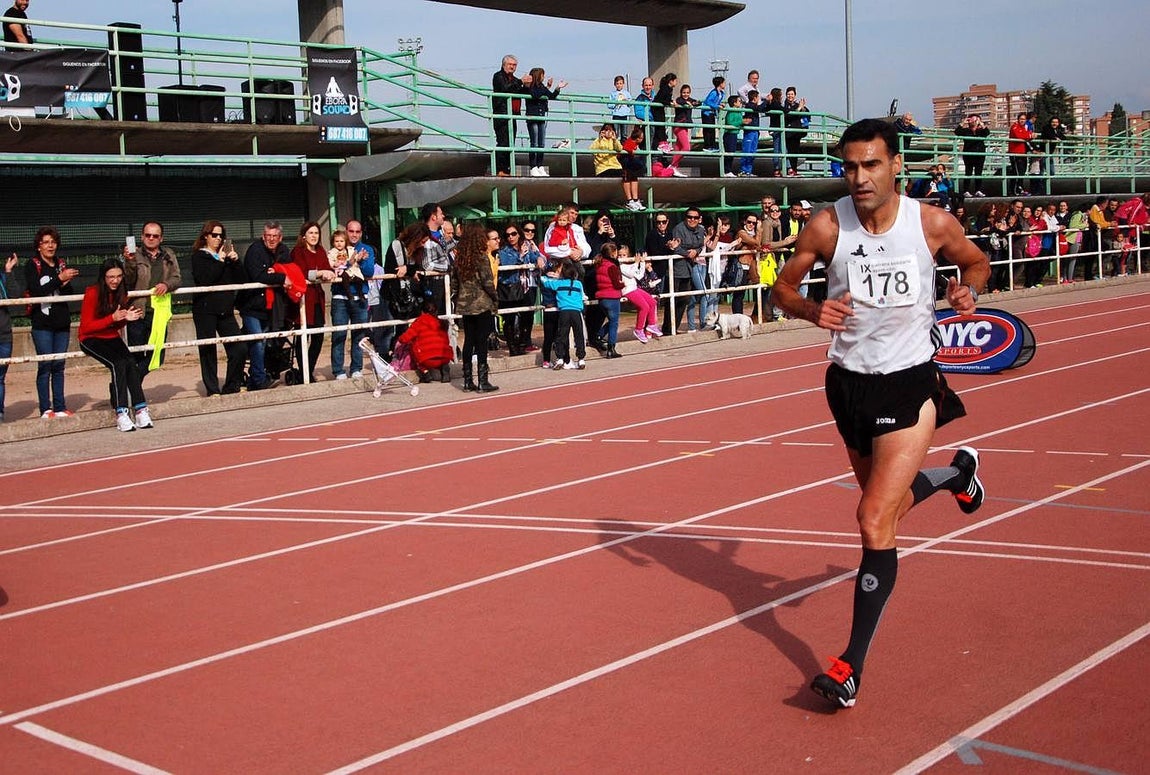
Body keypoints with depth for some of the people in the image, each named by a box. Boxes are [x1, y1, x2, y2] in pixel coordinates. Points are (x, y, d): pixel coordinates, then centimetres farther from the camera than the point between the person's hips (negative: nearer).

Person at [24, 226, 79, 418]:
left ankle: (60, 408, 9)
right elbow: (36, 291, -15)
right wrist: (60, 279, -21)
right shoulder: (32, 265, -1)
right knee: (45, 365, -6)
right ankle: (45, 409, -3)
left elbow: (70, 294, 10)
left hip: (62, 322, 5)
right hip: (42, 323, -4)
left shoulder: (61, 264, 13)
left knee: (59, 366, 6)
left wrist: (66, 284, -12)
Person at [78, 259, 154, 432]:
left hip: (112, 338, 5)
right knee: (118, 364, -29)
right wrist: (113, 318, -27)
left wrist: (127, 318, -12)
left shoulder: (121, 292, 1)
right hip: (91, 339, -5)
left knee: (132, 364, -23)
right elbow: (86, 327, -17)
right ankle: (121, 413, -31)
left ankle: (140, 409, -26)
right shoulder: (92, 293, -17)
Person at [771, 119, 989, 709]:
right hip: (849, 383, 3)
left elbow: (975, 260, 10)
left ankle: (852, 666, -5)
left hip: (911, 383, -3)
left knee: (874, 519, -14)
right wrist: (811, 310, -20)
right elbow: (783, 286, 1)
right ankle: (957, 472, 59)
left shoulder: (931, 223, -10)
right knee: (887, 504, 23)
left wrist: (969, 288, -12)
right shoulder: (827, 227, -10)